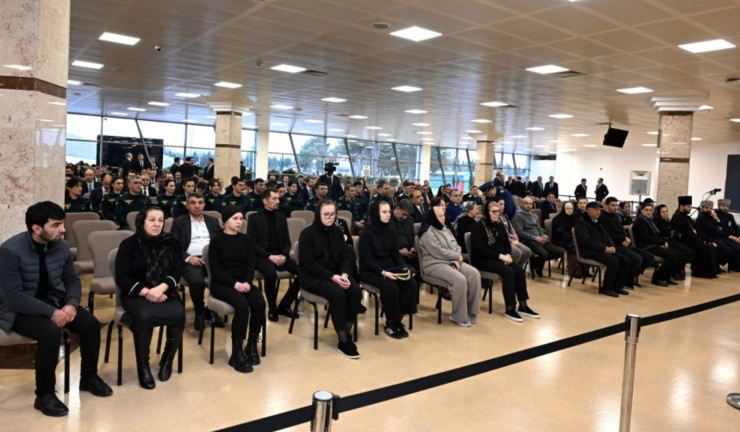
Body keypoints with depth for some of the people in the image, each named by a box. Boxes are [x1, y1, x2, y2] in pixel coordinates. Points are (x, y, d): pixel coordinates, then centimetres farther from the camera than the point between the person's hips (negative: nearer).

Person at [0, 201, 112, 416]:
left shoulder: (62, 246, -5)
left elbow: (72, 280, 5)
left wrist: (72, 304, -15)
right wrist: (51, 313, -30)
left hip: (53, 301, 6)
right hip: (19, 310, -6)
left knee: (91, 324, -13)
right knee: (51, 332, -33)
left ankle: (88, 377, 11)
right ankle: (44, 395, -14)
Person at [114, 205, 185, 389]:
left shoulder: (170, 243, 6)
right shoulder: (129, 244, -2)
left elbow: (176, 272, 1)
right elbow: (122, 278, -6)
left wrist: (161, 288, -19)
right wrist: (146, 292, -18)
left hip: (165, 293, 2)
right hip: (136, 294, -2)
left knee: (178, 314, -29)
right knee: (145, 316, -35)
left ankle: (167, 359, -3)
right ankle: (143, 366, -13)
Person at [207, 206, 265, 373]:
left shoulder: (245, 239, 10)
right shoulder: (216, 241, -3)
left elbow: (251, 264, 6)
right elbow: (215, 269, -8)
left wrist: (247, 281, -13)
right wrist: (234, 283, -20)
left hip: (243, 282, 4)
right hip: (222, 283, -4)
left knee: (259, 303, -27)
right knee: (242, 305, -33)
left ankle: (252, 345, -10)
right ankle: (237, 353, -23)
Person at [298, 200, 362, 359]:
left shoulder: (337, 231, 6)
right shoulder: (307, 233, -11)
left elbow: (344, 257, 7)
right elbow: (308, 263, -16)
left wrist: (344, 274, -15)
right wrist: (332, 277, -24)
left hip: (335, 273, 6)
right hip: (312, 276, -5)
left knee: (355, 291, -22)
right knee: (337, 293, -31)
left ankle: (347, 333, -10)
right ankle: (343, 341, -19)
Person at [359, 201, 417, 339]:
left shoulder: (391, 231, 7)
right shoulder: (366, 233, -11)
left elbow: (395, 254, 10)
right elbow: (367, 259, -15)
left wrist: (405, 268, -8)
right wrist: (383, 272, -27)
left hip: (390, 267, 6)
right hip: (370, 270, -6)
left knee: (411, 284, -18)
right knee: (391, 287, -32)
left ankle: (397, 320, -5)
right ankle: (390, 323, -9)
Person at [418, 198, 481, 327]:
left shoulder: (445, 229, 18)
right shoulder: (427, 233, -11)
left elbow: (456, 246, 14)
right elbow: (439, 252, -18)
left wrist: (456, 259, -7)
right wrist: (457, 256, -8)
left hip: (452, 262, 8)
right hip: (435, 264, -8)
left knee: (474, 273, -16)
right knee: (460, 279, -31)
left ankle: (471, 311, -7)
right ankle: (459, 317, -15)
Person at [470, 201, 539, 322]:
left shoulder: (499, 225, 12)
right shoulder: (479, 227, -12)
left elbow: (507, 243, 14)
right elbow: (480, 249, -21)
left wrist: (507, 255, -8)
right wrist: (500, 256, -23)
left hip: (500, 258, 7)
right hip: (483, 260, -7)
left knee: (519, 271, -16)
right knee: (508, 272, -29)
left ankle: (523, 306, -10)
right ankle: (510, 309, -22)